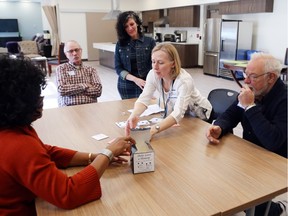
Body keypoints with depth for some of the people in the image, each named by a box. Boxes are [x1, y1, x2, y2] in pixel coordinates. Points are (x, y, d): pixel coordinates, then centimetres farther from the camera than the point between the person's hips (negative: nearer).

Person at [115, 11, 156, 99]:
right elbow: (118, 68, -1)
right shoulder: (120, 44, 3)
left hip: (145, 86, -2)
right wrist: (135, 79, -16)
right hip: (126, 88, 2)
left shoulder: (150, 41, -2)